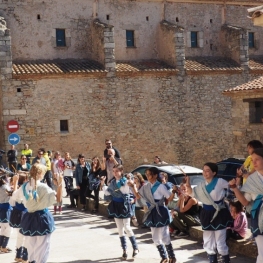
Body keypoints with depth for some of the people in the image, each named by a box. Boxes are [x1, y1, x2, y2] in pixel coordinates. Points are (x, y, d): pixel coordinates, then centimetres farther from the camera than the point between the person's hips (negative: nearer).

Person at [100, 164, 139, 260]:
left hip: (124, 206, -6)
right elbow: (107, 193, 10)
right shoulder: (112, 182, 7)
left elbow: (126, 191, -24)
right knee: (120, 229, 8)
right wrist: (103, 184, 6)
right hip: (116, 206, 6)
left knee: (127, 228, -8)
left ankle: (135, 247, 7)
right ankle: (124, 250, 17)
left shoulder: (125, 181, -11)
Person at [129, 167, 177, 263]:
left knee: (164, 237, -5)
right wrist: (133, 187, 2)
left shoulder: (161, 186, -13)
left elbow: (170, 198, -11)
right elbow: (138, 196, 14)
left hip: (161, 213, -7)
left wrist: (174, 191, -29)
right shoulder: (145, 187, 4)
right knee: (155, 238, 12)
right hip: (152, 214, 7)